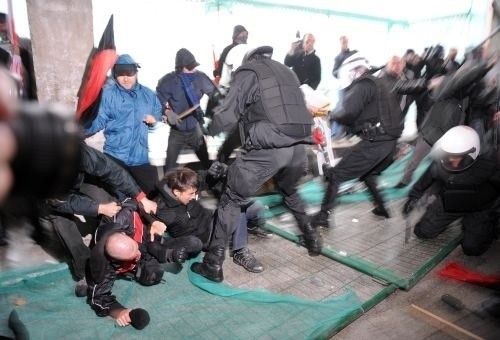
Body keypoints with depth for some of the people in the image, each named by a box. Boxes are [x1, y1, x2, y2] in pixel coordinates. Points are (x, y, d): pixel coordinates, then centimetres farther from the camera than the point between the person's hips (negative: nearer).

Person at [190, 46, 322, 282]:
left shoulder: (247, 73, 6)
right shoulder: (286, 72, 26)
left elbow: (228, 115, -2)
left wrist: (208, 131, 15)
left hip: (267, 149, -6)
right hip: (298, 147, 6)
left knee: (232, 199, 7)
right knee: (290, 192, 34)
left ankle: (213, 264, 10)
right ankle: (312, 238, 43)